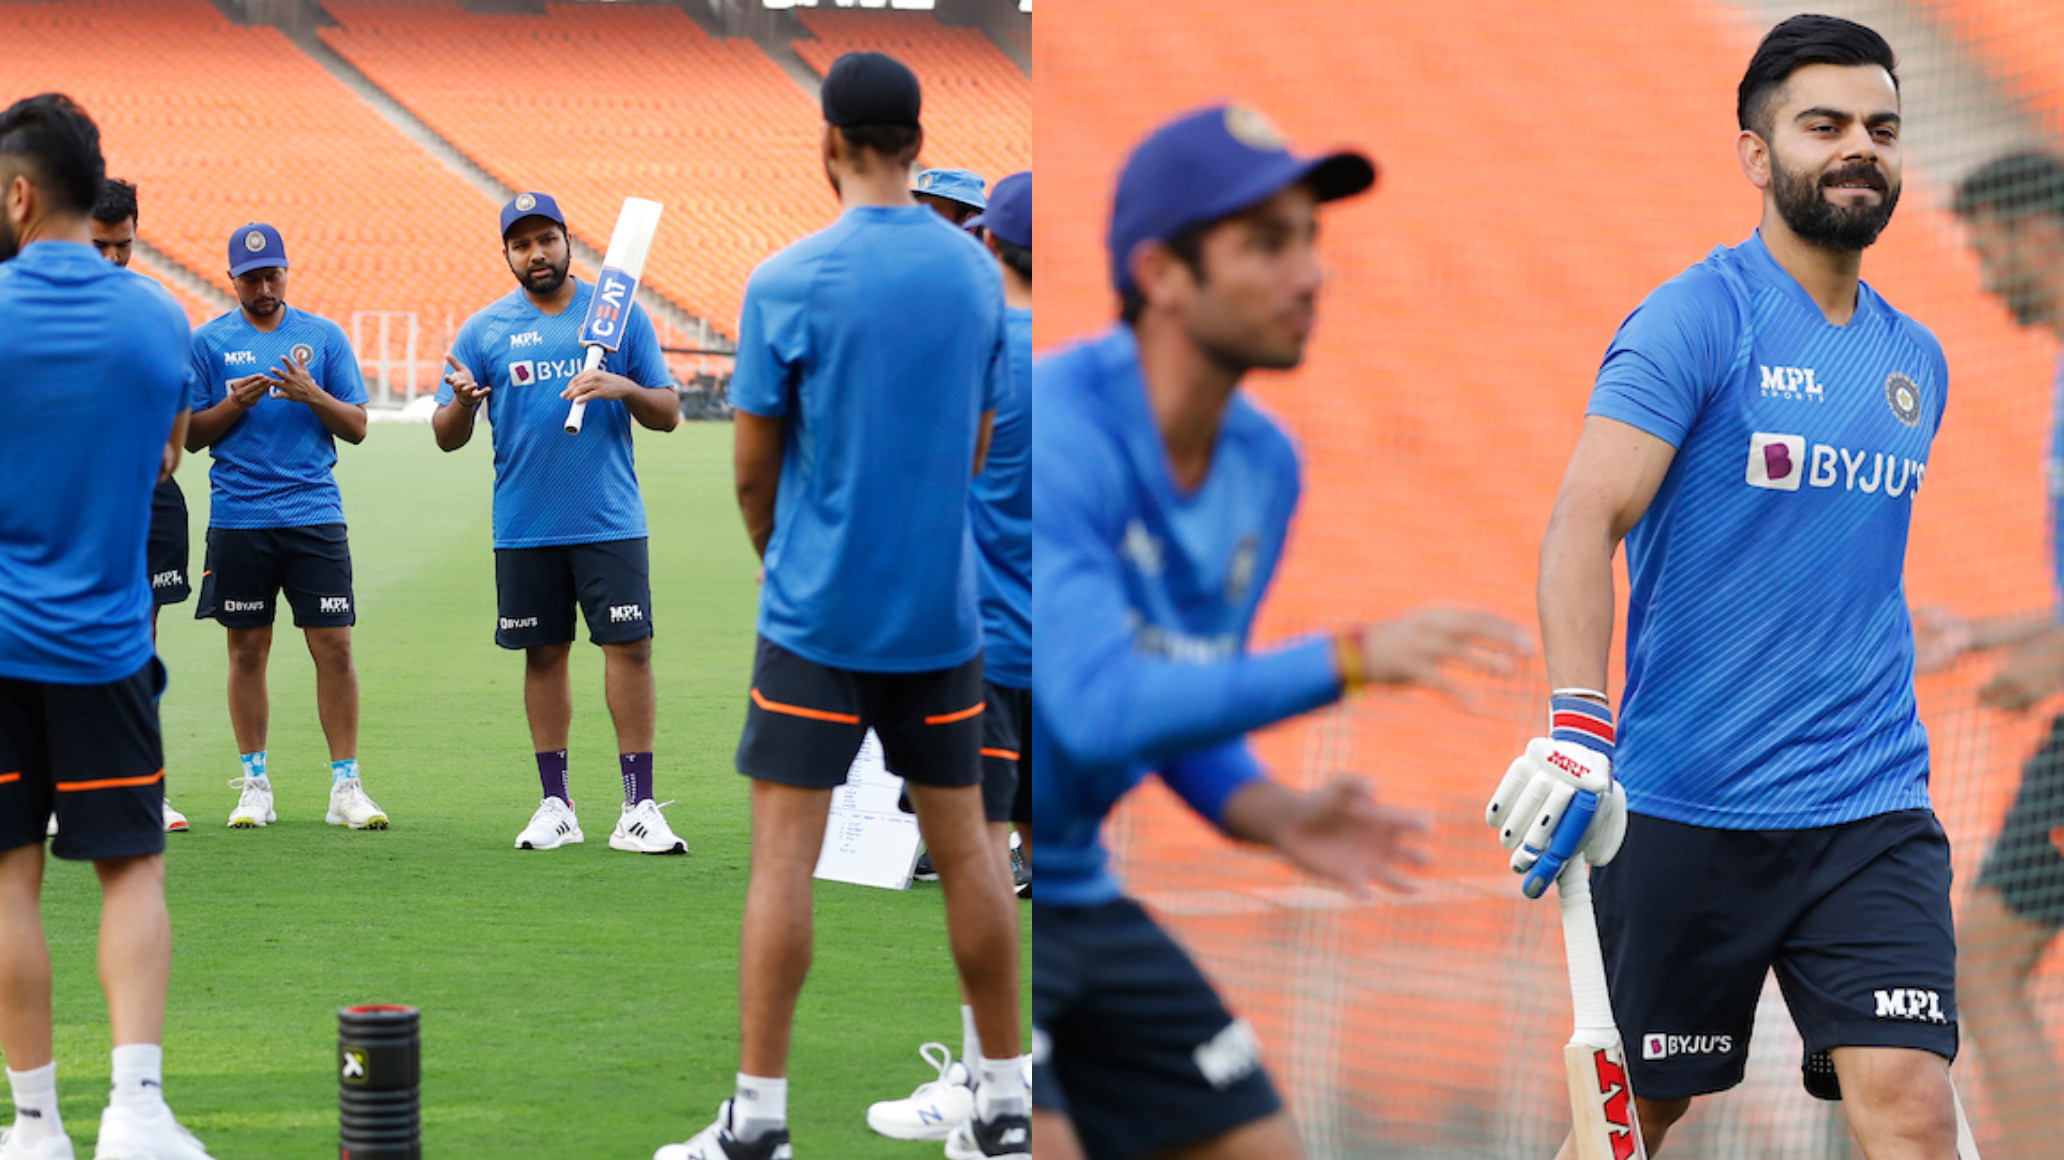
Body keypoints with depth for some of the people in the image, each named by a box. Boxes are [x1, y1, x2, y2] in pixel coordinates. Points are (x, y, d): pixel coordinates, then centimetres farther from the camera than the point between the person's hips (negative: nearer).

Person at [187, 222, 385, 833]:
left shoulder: (324, 336, 7)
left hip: (315, 515, 0)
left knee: (334, 646, -5)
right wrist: (235, 404, -12)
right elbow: (191, 435, 6)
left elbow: (357, 427, 6)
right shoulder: (208, 342, 6)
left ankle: (345, 786, -1)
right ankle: (255, 784, 12)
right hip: (238, 520, 0)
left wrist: (313, 396, -12)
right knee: (247, 650, 4)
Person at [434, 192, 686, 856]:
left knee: (629, 646, -8)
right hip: (524, 527, 1)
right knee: (544, 654, 6)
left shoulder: (619, 315, 5)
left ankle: (638, 809, -7)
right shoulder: (484, 331, 6)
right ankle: (556, 806, 15)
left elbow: (668, 415, 5)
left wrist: (625, 389, -15)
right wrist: (462, 403, -18)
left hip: (610, 521, -1)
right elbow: (447, 438, 4)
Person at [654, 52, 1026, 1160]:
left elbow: (753, 468, -3)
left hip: (817, 613, -4)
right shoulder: (977, 273, 3)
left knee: (783, 850, -2)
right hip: (943, 610, 4)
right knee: (963, 841, 11)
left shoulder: (790, 282, -10)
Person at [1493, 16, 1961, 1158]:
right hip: (1680, 808, -4)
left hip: (1873, 816, 4)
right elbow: (1586, 519, -18)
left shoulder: (1917, 363, 13)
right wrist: (1576, 724, -31)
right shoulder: (1695, 319, -7)